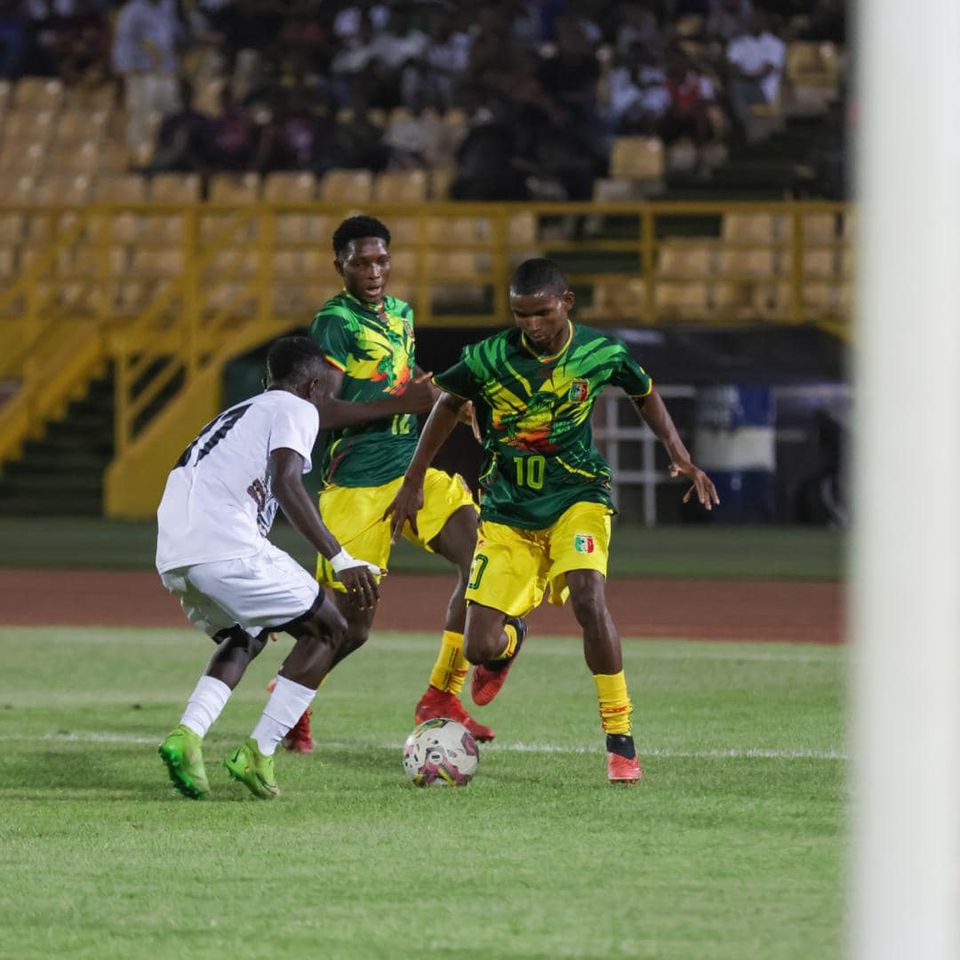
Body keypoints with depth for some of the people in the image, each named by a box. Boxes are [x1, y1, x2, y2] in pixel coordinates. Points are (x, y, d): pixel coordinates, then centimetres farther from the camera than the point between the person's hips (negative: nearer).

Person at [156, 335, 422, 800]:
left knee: (244, 639, 31)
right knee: (328, 628, 10)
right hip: (226, 547, -8)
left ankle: (187, 734, 5)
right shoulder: (295, 409, 7)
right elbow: (285, 482, -11)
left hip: (172, 557, 8)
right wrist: (340, 559, -15)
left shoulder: (236, 413, 32)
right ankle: (257, 755, 1)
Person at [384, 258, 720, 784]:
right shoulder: (488, 358, -11)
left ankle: (621, 741, -18)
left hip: (576, 498, -1)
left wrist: (681, 458, 1)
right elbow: (448, 403, 8)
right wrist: (413, 481, 11)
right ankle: (511, 638, 36)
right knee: (480, 650, -7)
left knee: (587, 597, -30)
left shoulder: (601, 354, -9)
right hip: (506, 512, 1)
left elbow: (646, 395, 12)